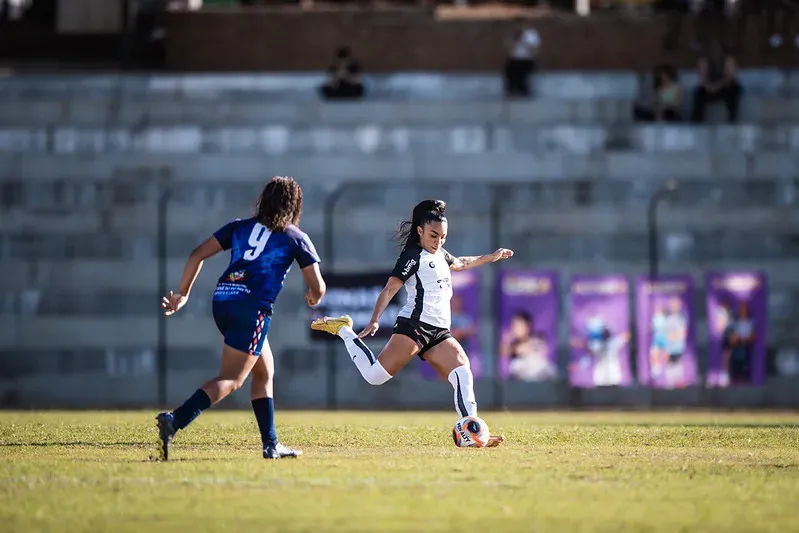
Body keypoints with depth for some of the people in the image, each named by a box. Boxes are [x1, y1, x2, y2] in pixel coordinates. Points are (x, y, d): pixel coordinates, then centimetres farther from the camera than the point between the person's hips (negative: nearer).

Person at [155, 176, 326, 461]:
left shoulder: (240, 227, 19)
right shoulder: (296, 238, 10)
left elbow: (197, 254, 12)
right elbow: (317, 288, 11)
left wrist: (183, 294, 19)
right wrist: (313, 298, 35)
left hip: (222, 300, 6)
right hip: (252, 308, -6)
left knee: (264, 372, 20)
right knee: (230, 380, -10)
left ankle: (271, 444, 19)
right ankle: (175, 420, -31)